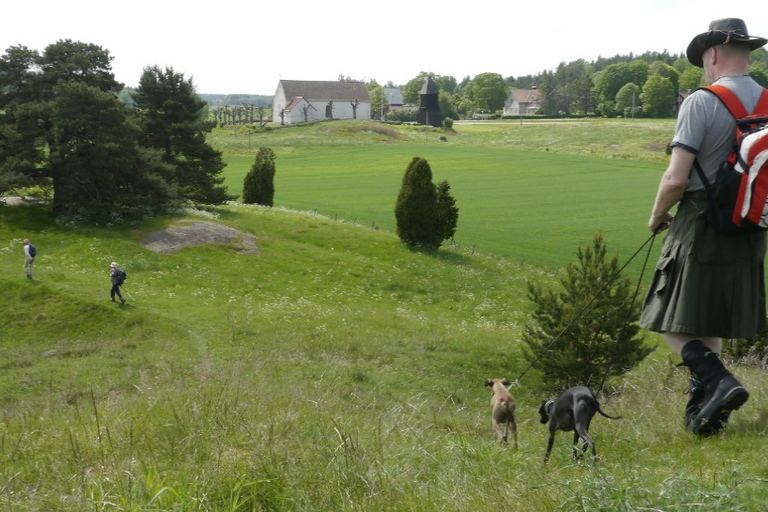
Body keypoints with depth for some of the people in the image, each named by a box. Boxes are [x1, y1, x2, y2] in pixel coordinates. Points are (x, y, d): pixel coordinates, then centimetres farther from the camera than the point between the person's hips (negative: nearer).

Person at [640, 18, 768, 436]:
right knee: (712, 326, 17)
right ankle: (702, 409, 21)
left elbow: (676, 178, -19)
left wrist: (657, 216, -1)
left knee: (673, 322, 3)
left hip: (700, 229, -7)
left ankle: (718, 381, -16)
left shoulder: (701, 103, -14)